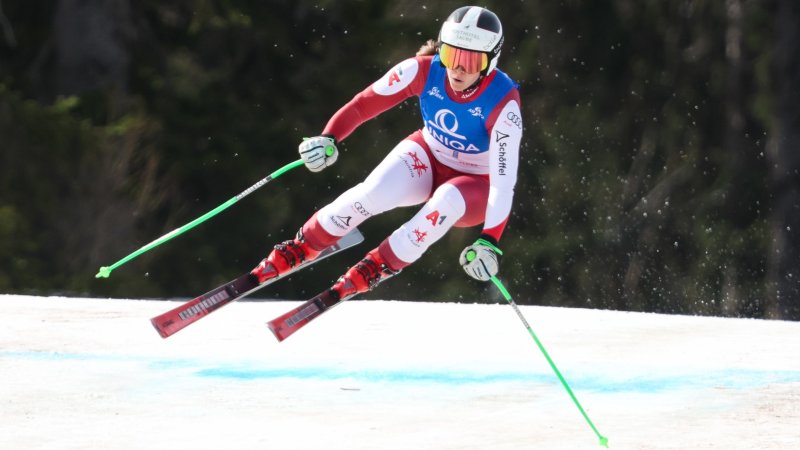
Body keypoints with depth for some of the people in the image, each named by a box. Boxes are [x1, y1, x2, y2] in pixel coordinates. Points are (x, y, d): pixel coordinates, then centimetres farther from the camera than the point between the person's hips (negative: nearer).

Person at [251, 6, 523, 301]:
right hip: (428, 158, 2)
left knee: (447, 200, -37)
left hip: (475, 188, -2)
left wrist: (489, 241, -40)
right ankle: (301, 247, -6)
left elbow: (505, 180, -31)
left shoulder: (503, 104, -30)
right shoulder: (424, 71, -21)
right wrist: (328, 138, -31)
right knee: (372, 193, -27)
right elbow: (365, 103, -15)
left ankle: (379, 266, -18)